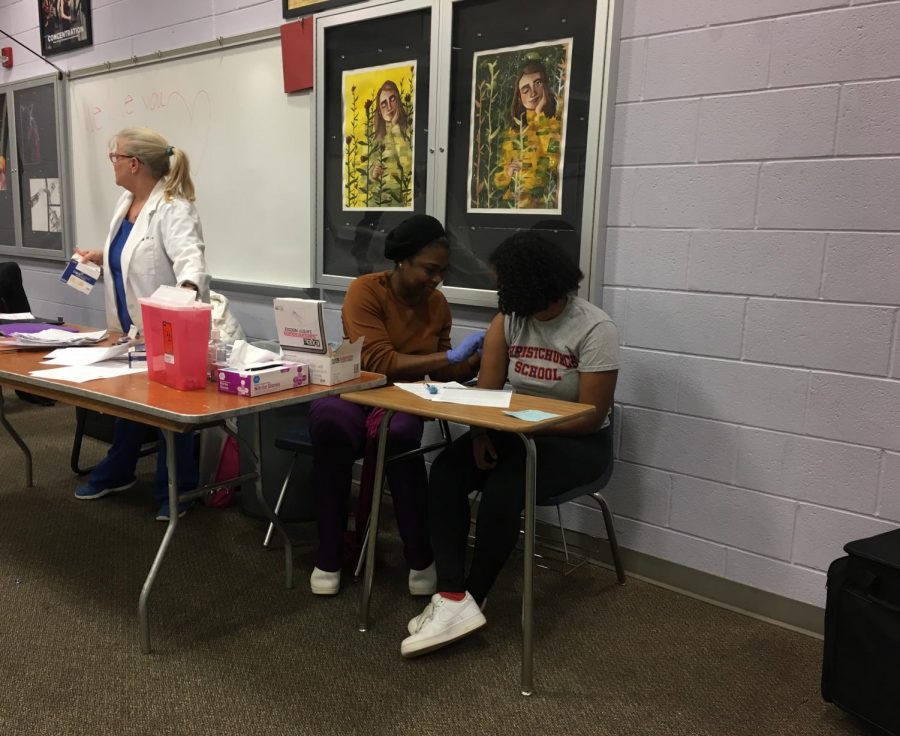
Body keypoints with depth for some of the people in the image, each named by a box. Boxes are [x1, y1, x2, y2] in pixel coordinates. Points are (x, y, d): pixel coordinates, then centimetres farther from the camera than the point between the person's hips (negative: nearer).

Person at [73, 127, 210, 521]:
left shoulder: (173, 209, -22)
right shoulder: (126, 201, 7)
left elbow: (189, 256, -39)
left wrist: (188, 292, -56)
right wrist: (101, 256, 15)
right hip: (131, 328, 9)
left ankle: (175, 492, 22)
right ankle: (115, 473, 42)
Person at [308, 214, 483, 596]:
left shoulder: (437, 303, 3)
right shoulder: (365, 291, -13)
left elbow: (440, 371, 9)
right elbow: (380, 362, -24)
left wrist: (477, 359, -10)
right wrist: (450, 355, -23)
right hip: (352, 393, -2)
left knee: (397, 435, -35)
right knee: (330, 424, -38)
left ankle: (420, 558, -20)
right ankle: (329, 557, -21)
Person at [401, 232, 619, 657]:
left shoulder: (594, 328, -17)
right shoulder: (508, 319, -1)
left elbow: (591, 416, -18)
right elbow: (486, 390, -3)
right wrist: (481, 431, -23)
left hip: (577, 442, -5)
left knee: (502, 491, -32)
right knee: (444, 473, -21)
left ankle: (469, 599, -12)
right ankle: (454, 599, -27)